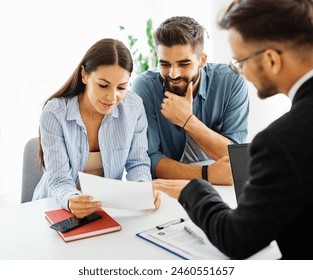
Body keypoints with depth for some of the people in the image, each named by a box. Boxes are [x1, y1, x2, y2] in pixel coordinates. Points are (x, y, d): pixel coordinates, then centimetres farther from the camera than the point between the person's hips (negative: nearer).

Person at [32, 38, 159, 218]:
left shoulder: (134, 106, -9)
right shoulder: (54, 114, -16)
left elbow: (137, 162, -1)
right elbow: (59, 180, -17)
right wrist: (71, 201, -38)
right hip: (60, 207, 0)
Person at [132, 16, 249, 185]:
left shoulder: (231, 82, -11)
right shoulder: (145, 87, -13)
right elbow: (149, 159, -16)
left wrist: (187, 120, -24)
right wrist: (207, 173, -29)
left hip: (219, 190, 2)